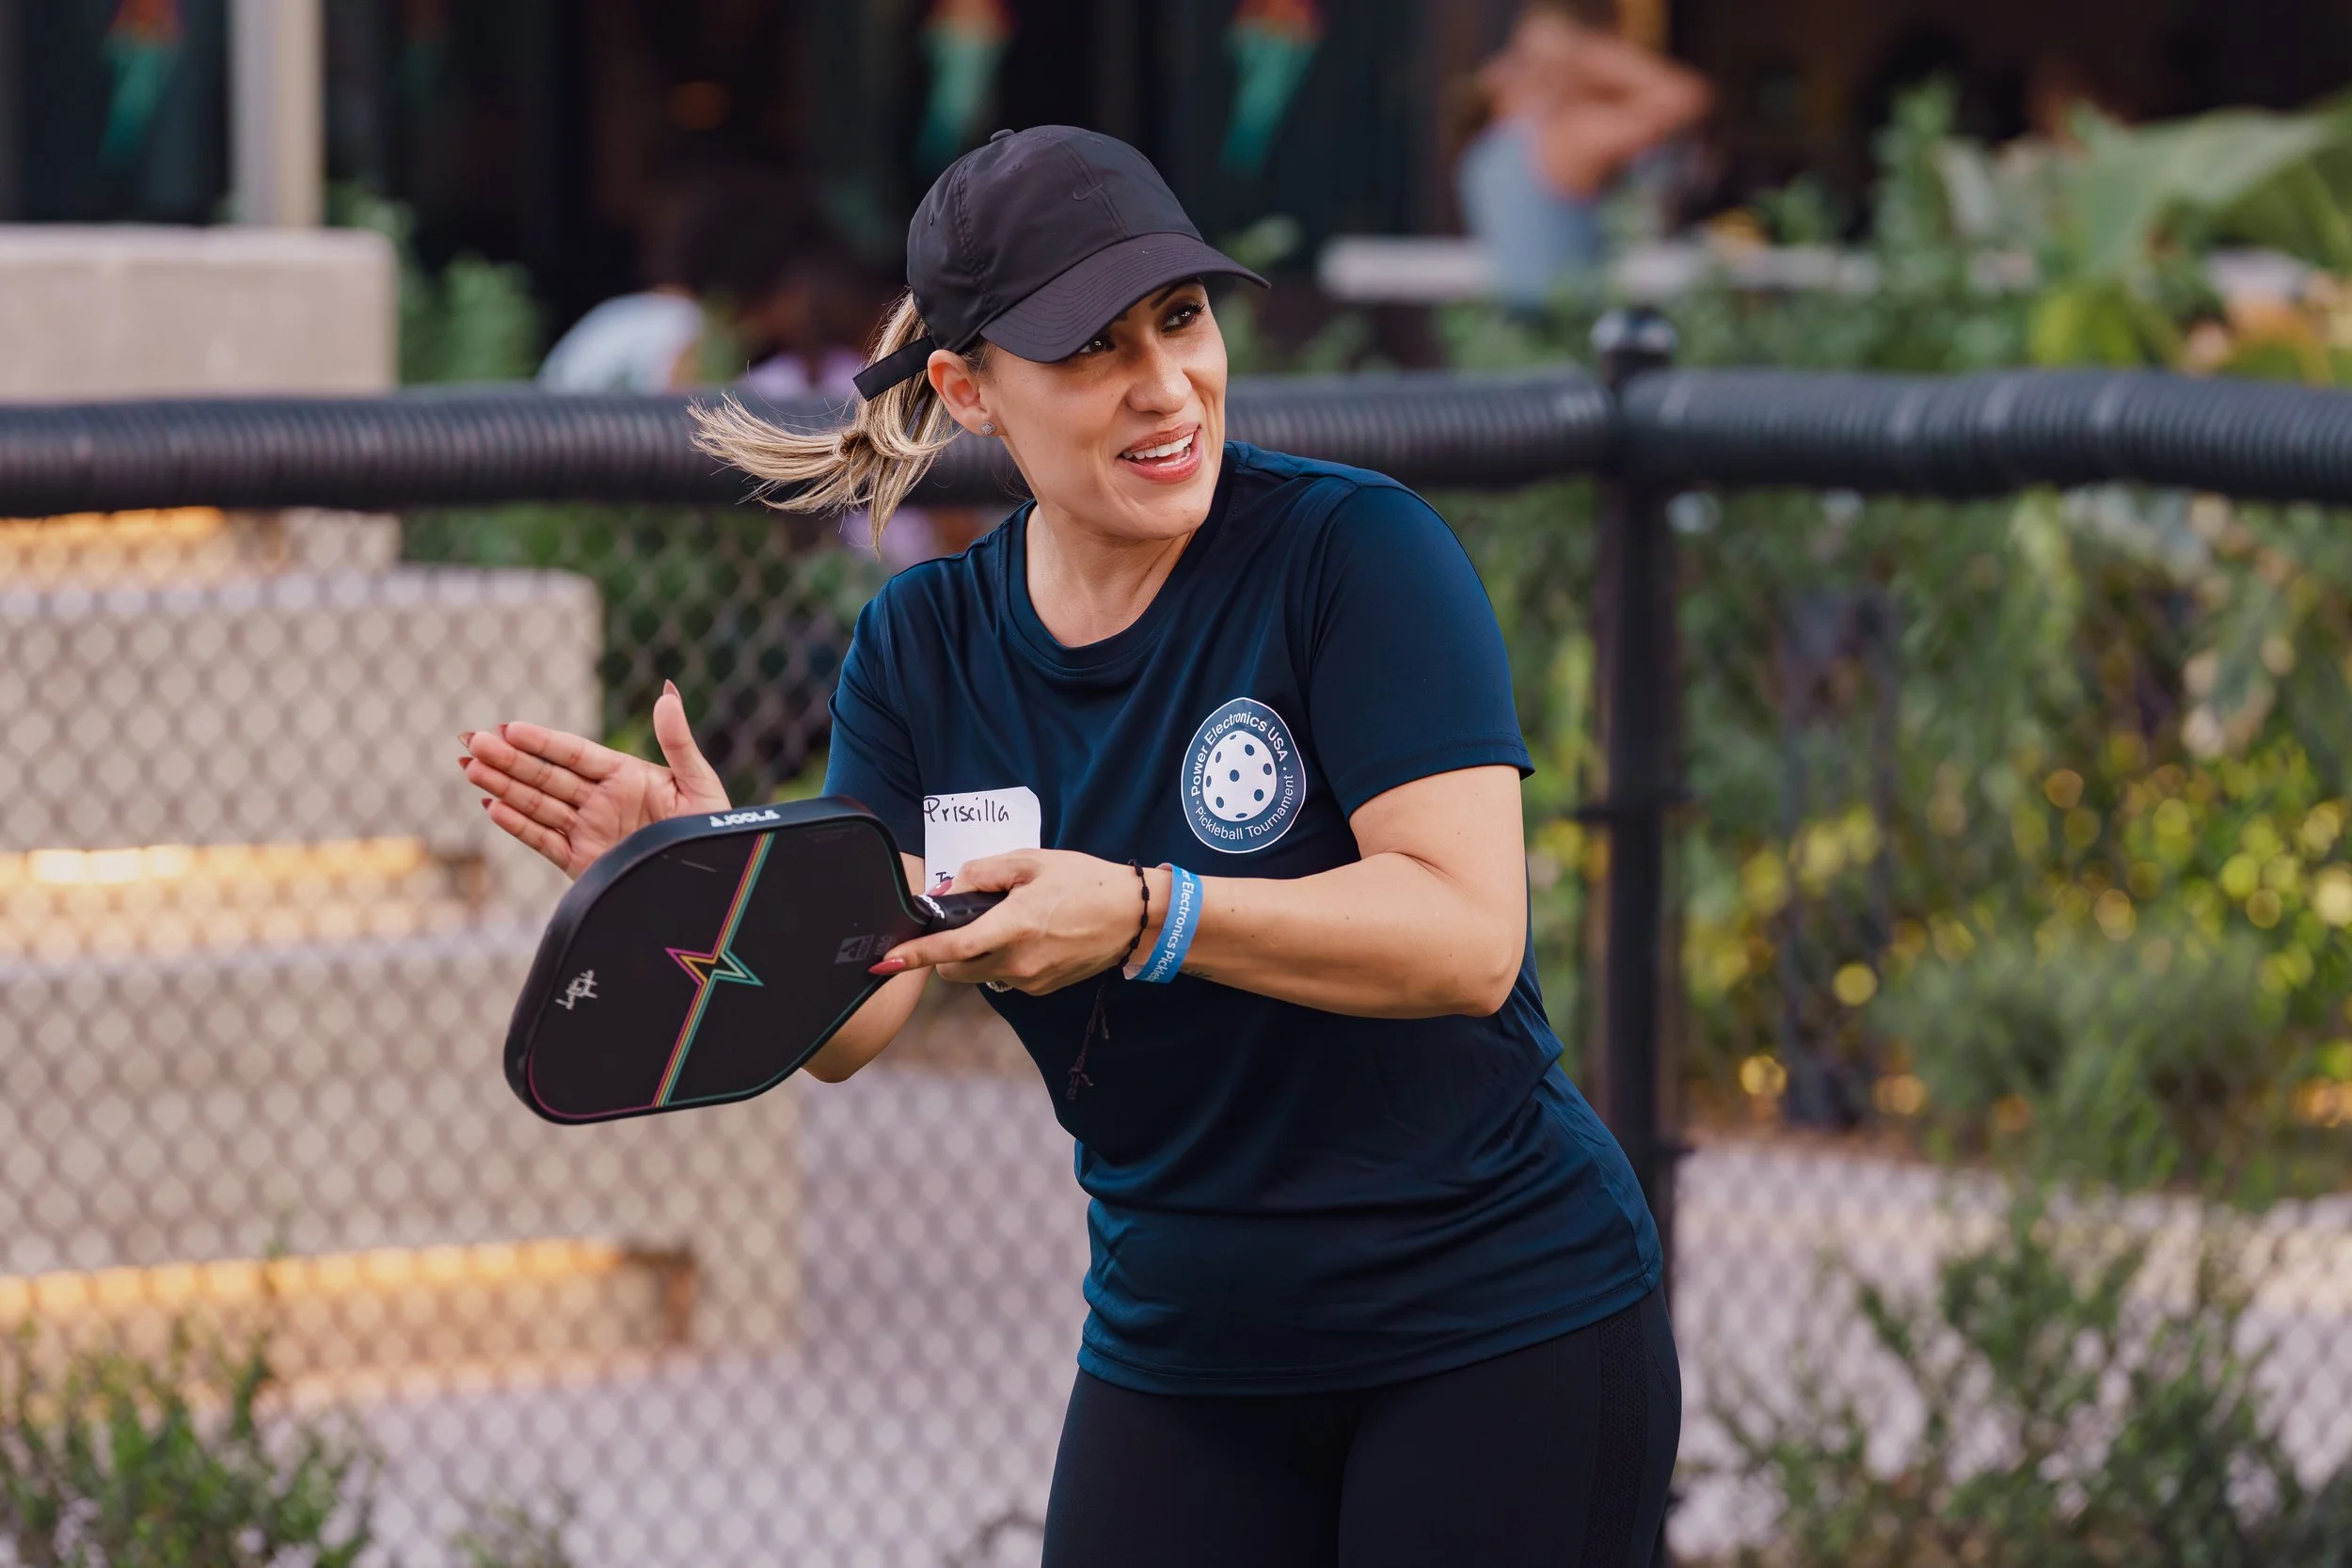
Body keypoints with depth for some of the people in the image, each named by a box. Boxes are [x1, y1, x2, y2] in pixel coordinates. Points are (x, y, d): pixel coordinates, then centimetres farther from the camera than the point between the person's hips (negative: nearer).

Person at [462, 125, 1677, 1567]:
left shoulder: (1357, 550, -14)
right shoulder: (924, 645, 2)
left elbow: (1469, 936, -23)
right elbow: (848, 1021, -6)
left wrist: (1145, 918, -35)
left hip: (1502, 1328, -4)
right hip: (1178, 1362, 4)